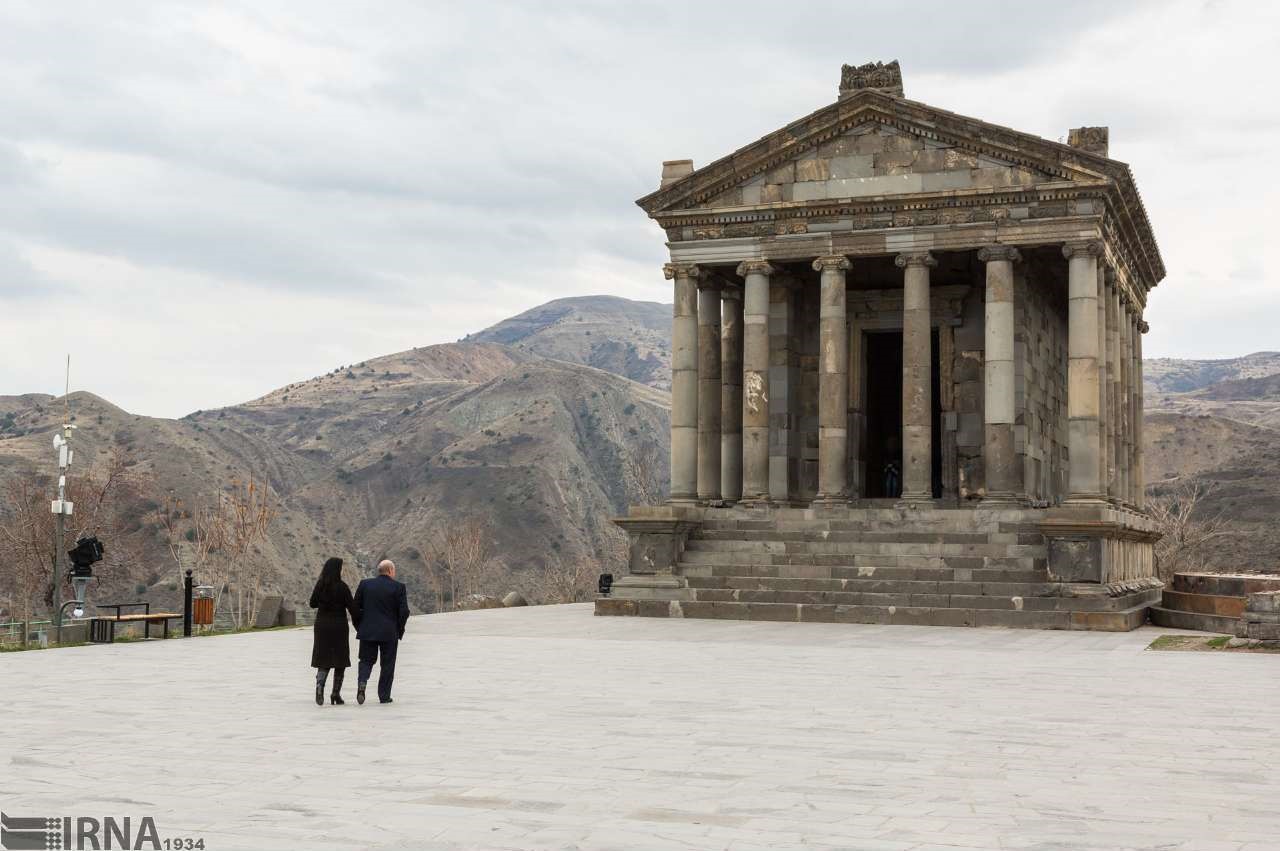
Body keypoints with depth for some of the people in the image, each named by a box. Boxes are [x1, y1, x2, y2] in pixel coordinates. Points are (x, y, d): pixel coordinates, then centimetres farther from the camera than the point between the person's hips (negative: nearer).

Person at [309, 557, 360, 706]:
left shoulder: (320, 585, -1)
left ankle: (319, 685, -19)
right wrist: (358, 623, 1)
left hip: (321, 625, 3)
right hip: (338, 626, -3)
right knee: (340, 661, 9)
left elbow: (313, 603, 11)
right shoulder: (342, 587, -12)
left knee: (323, 660, 8)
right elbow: (352, 607, -11)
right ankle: (336, 694, 9)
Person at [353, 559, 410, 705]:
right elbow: (404, 611, -8)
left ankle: (362, 683, -14)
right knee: (387, 665, 9)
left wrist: (359, 627, 13)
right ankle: (384, 696, 10)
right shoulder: (398, 587, -5)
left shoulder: (365, 584, 3)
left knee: (366, 660, 12)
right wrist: (399, 631, 5)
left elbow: (355, 607, 4)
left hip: (367, 632, 2)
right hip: (389, 633, -2)